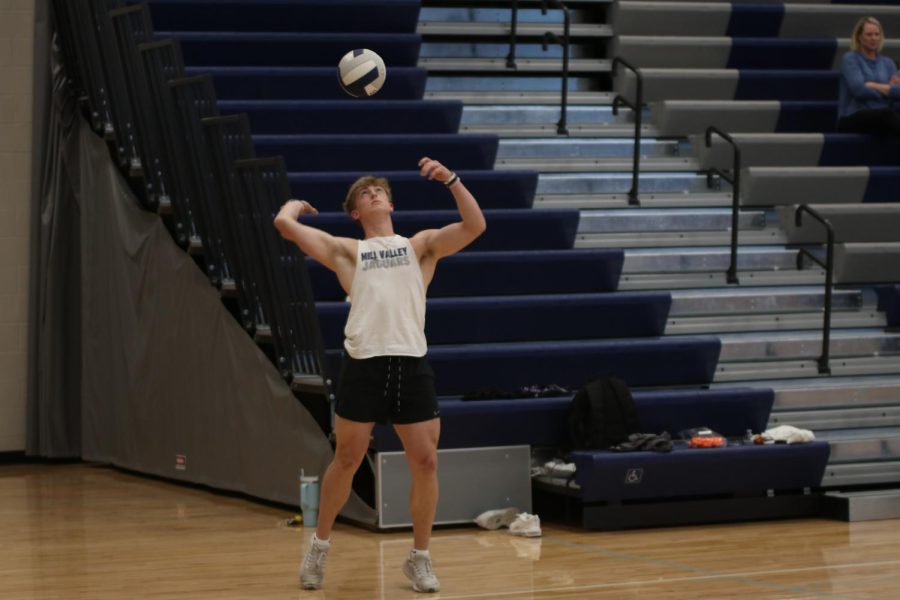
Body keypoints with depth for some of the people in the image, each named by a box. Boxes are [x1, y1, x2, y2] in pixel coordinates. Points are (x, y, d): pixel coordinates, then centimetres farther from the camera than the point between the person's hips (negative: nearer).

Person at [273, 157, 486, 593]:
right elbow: (284, 223, 7)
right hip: (364, 364, -1)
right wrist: (297, 204, 27)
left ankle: (419, 557, 13)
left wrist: (450, 180, -2)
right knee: (346, 460, 5)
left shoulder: (421, 245, 16)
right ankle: (319, 546, 23)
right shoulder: (346, 251, 13)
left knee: (425, 462, -1)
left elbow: (475, 226, 4)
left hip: (411, 364, 1)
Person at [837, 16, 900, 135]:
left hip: (882, 120, 5)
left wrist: (874, 86, -8)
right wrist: (888, 89, 0)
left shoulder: (887, 63, 19)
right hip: (852, 119, -5)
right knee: (886, 114, -40)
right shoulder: (850, 59, 3)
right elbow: (859, 90, -13)